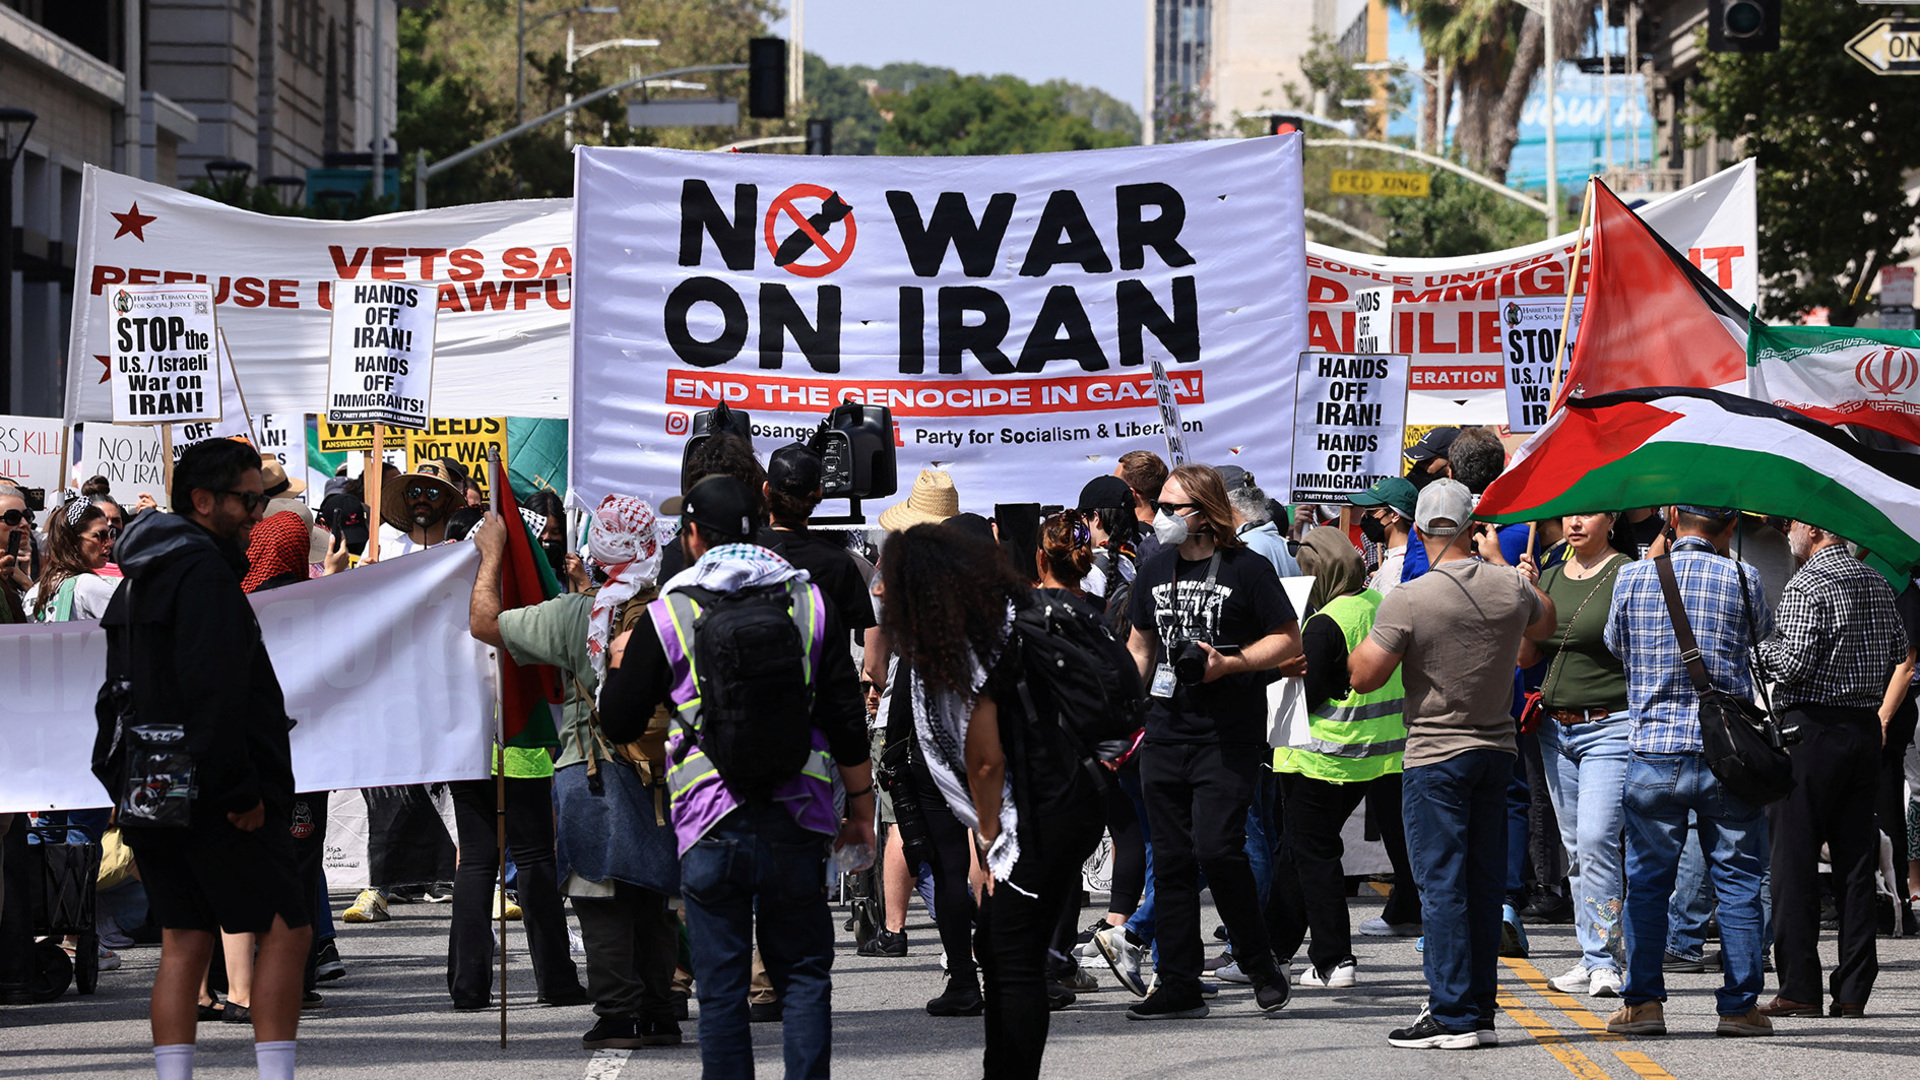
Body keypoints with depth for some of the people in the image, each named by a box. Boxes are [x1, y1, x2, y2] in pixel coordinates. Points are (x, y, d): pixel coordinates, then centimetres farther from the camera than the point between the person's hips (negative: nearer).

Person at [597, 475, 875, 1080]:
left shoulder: (665, 619, -1)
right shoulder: (809, 604, 4)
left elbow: (617, 724, 6)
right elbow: (847, 722, 5)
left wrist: (620, 664, 26)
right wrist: (861, 813, 14)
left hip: (711, 828, -1)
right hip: (796, 825, 2)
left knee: (721, 988, 4)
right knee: (804, 976, 9)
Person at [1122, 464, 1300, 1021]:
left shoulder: (1247, 569, -5)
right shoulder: (1155, 570, 12)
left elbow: (1289, 640, -4)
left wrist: (1229, 663, -18)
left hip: (1228, 739, -6)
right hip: (1164, 737, 6)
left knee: (1216, 849, -14)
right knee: (1171, 860, 4)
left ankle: (1260, 963, 6)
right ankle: (1179, 986, 8)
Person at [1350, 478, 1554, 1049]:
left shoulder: (1407, 600, -16)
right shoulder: (1511, 587, 0)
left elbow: (1365, 677, -13)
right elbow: (1545, 618, 23)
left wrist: (1362, 643, 7)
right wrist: (1494, 563, 34)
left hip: (1436, 755, -5)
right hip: (1496, 749, 5)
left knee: (1442, 884, -3)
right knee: (1483, 882, 10)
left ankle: (1453, 1016, -5)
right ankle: (1480, 1007, 14)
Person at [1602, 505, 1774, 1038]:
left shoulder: (1631, 578, 0)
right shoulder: (1743, 579, -4)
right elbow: (1764, 645, 12)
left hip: (1654, 750, 1)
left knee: (1647, 879, 9)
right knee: (1738, 881, 7)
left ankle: (1642, 1001, 7)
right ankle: (1740, 1004, 8)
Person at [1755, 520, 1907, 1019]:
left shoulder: (1806, 586, -13)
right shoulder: (1877, 583, 10)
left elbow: (1791, 665, -18)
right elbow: (1898, 650, 19)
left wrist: (1757, 649, 0)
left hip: (1811, 730, -7)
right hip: (1865, 728, 7)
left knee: (1794, 860, -2)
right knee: (1856, 861, 7)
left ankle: (1799, 988, -4)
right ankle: (1853, 991, 7)